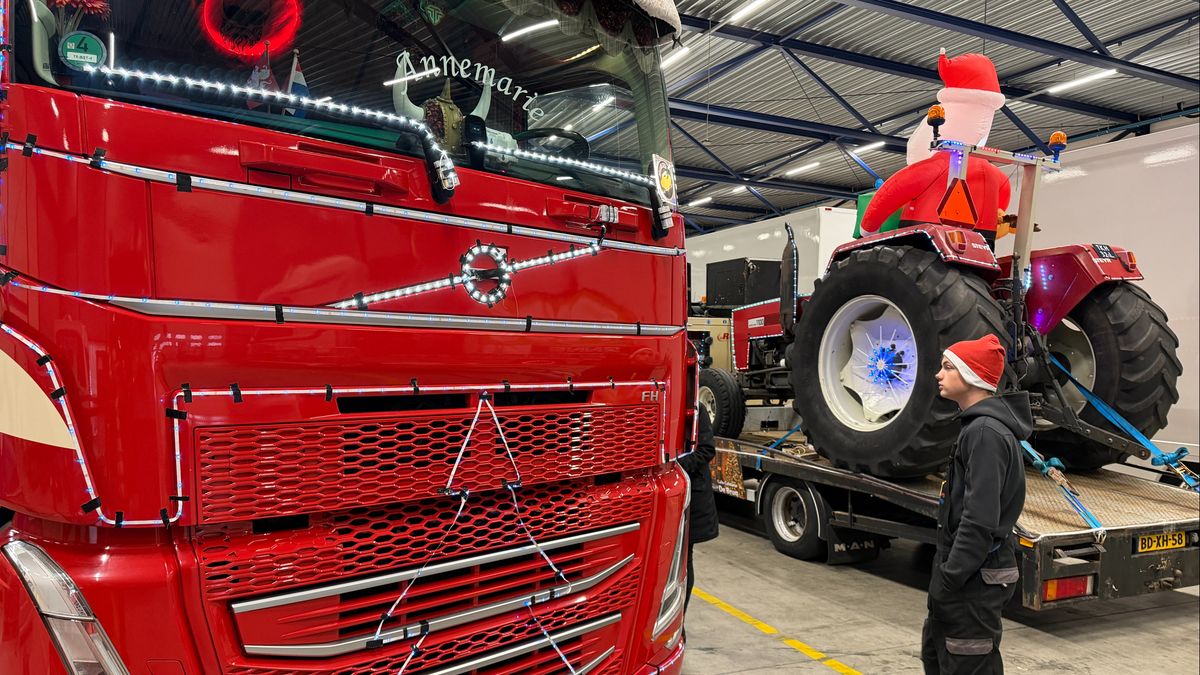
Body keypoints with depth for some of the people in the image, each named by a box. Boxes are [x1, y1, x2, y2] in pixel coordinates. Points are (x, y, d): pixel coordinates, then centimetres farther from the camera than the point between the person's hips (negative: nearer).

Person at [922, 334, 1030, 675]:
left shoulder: (986, 432, -20)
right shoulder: (979, 425, 11)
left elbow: (980, 519, -26)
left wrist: (950, 577, -20)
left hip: (974, 581, -10)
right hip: (962, 574, 10)